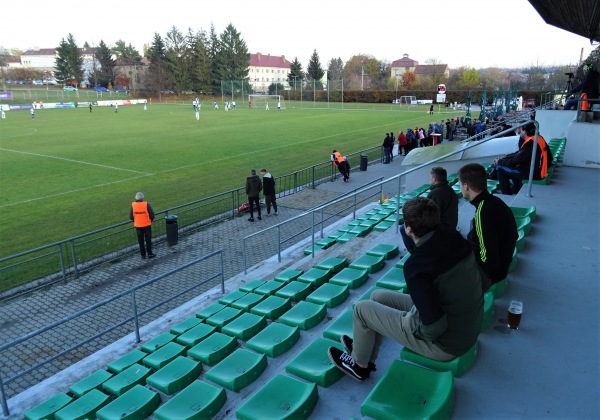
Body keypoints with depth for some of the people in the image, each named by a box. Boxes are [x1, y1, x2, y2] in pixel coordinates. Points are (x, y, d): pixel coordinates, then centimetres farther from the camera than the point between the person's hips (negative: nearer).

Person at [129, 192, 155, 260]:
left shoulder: (133, 205, -7)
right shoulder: (147, 204, -13)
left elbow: (131, 217, -2)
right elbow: (152, 215, -11)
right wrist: (151, 221, 8)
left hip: (138, 225, 2)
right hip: (147, 225, -2)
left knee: (141, 241, 13)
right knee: (148, 240, 11)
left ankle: (143, 255, 18)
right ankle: (149, 254, 16)